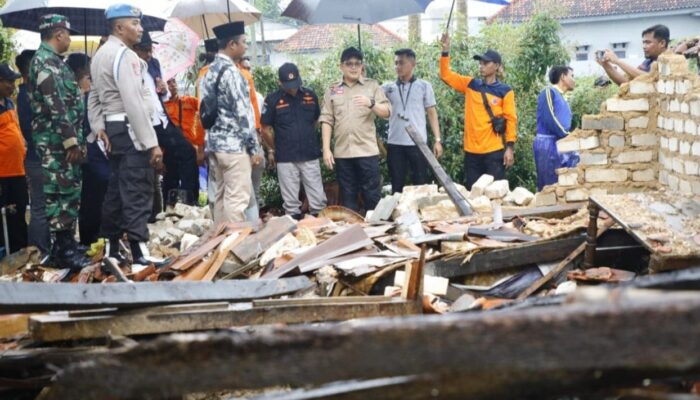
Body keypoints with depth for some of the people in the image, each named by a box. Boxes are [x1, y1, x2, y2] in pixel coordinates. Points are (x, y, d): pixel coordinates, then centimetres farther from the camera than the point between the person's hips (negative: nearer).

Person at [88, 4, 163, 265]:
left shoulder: (101, 55, 17)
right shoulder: (124, 55, -15)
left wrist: (99, 127, 11)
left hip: (113, 129, 10)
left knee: (117, 190, 14)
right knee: (137, 193, -10)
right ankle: (140, 255, -12)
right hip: (130, 130, -10)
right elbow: (134, 103, -22)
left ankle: (112, 250, 21)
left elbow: (94, 97, 19)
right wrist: (152, 142, -22)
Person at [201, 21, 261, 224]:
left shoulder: (210, 71, 13)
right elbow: (242, 112, -16)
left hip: (214, 142, 9)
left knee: (221, 195, 12)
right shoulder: (230, 71, -13)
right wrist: (253, 146, -11)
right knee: (237, 198, -6)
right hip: (233, 144, -9)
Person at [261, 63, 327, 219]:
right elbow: (266, 129, 4)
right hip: (285, 158, -2)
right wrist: (272, 150, 11)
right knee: (291, 202, 5)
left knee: (318, 199, 4)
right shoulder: (272, 99, -5)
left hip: (310, 156, 2)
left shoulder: (310, 95, 3)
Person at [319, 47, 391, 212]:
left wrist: (370, 103, -22)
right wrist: (326, 149, -2)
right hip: (342, 153, 2)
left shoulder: (372, 86, 5)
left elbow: (387, 112, -2)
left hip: (367, 151, -2)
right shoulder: (332, 90, 9)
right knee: (347, 197, 7)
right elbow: (326, 121, 6)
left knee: (372, 196, 0)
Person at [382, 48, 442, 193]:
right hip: (394, 144, 2)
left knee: (420, 185, 3)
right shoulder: (388, 88, 8)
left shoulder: (424, 86, 4)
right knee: (397, 186, 7)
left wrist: (438, 139, 0)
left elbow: (432, 113, 6)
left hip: (418, 143, -2)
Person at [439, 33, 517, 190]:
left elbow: (511, 120, -3)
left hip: (494, 151, -4)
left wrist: (510, 147, -9)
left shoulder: (505, 91, -1)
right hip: (471, 151, 4)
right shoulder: (470, 85, 9)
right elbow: (446, 75, 9)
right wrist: (445, 51, -3)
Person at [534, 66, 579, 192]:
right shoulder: (549, 92, -2)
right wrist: (568, 136, -9)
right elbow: (550, 120, -13)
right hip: (548, 145, -8)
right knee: (549, 188, -9)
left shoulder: (563, 101, 24)